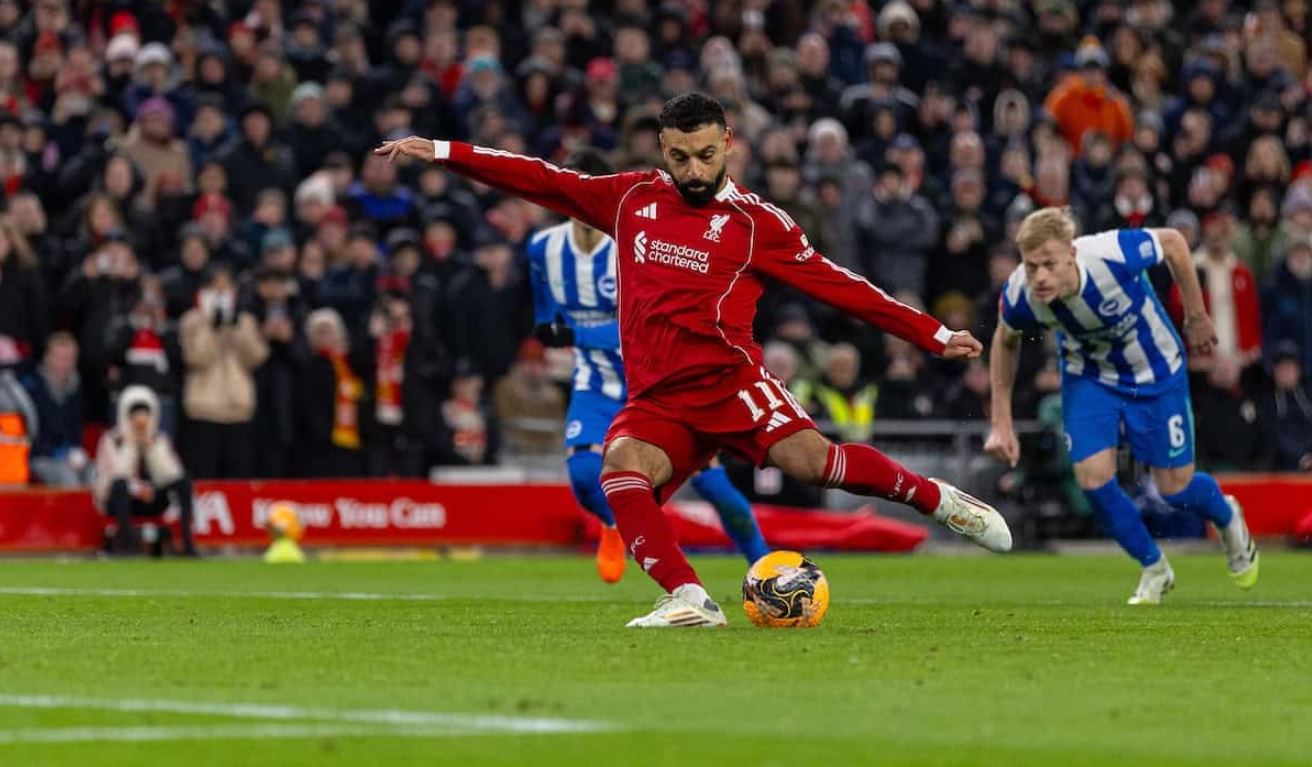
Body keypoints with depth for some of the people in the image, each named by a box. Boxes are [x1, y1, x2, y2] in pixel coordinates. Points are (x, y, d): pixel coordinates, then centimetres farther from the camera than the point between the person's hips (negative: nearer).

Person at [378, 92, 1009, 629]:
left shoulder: (755, 221, 3)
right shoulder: (632, 198, 14)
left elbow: (837, 285, 4)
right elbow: (543, 181, 18)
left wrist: (934, 336, 0)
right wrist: (442, 152, 15)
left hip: (729, 381, -3)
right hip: (656, 401, 3)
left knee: (811, 458, -25)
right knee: (621, 471, -27)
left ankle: (936, 499, -4)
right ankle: (690, 601, -32)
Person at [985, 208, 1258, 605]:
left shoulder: (1112, 255, -38)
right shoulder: (1020, 296, -28)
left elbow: (1173, 242, -16)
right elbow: (1006, 342, -3)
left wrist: (1196, 317, -7)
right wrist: (1001, 422, -4)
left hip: (1154, 371, -2)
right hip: (1088, 376, 2)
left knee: (1175, 488, 3)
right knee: (1093, 477, -13)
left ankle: (1227, 518, 42)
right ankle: (1154, 570, 15)